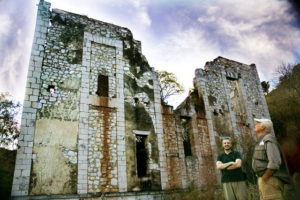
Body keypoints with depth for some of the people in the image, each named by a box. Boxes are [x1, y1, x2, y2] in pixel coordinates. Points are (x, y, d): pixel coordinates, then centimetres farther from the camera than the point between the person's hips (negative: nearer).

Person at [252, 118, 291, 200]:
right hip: (266, 181, 10)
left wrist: (264, 178, -17)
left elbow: (275, 162, -23)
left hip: (270, 180, -10)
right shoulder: (262, 142, 20)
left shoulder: (269, 139, -12)